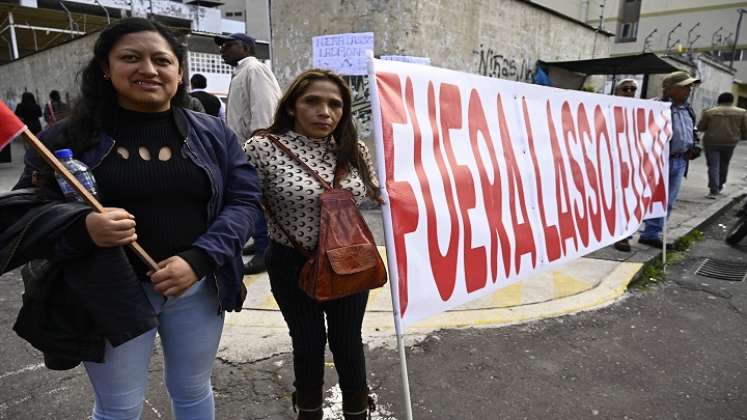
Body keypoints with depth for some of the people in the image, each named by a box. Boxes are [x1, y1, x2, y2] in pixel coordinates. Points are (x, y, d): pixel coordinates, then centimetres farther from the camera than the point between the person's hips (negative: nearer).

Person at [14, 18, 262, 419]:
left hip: (197, 286, 2)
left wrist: (199, 258, -18)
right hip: (109, 294, -1)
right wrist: (81, 229, -24)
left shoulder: (212, 133, 0)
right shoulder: (68, 136, -4)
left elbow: (244, 199, -3)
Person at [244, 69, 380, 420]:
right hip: (293, 265, -2)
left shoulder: (354, 149, -4)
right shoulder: (264, 147, -16)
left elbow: (374, 194, 13)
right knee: (308, 343, 16)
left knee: (347, 342, 15)